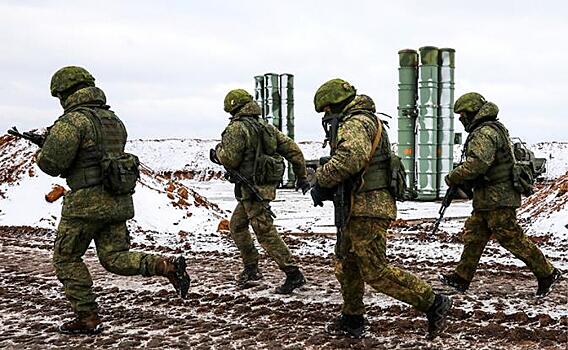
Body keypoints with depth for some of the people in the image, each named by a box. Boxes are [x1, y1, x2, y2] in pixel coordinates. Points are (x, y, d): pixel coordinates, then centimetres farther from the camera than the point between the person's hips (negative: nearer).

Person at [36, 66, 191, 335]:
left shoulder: (73, 120, -12)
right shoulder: (113, 119, 15)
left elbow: (51, 162, -16)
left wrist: (44, 148, 8)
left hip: (87, 201, -7)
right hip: (119, 200, 7)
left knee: (66, 259, 10)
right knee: (115, 259, 11)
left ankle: (88, 318, 12)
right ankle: (167, 266, -10)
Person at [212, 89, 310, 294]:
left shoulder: (237, 128, -12)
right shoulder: (267, 127, 12)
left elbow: (230, 159, -19)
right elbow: (293, 150, 10)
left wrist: (218, 152, 3)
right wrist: (301, 176, 16)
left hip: (252, 189, -9)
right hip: (267, 185, 9)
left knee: (265, 232, -7)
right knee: (237, 225, 22)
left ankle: (294, 274, -8)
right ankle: (251, 269, 27)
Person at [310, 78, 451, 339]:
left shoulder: (356, 122, -13)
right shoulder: (367, 121, 22)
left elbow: (350, 157, -32)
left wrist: (322, 181, -19)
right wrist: (328, 187, 8)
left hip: (367, 209, -11)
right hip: (361, 209, 11)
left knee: (376, 272, -8)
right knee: (346, 265, 18)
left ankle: (433, 303, -2)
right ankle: (352, 320, 29)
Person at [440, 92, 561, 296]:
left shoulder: (485, 132, -16)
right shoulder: (493, 128, 19)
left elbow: (477, 164, -28)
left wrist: (452, 177, -15)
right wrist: (465, 181, 13)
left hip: (497, 199, -11)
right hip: (488, 199, 11)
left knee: (512, 239, -5)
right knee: (473, 236, 12)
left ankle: (547, 274, 5)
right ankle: (461, 278, 18)